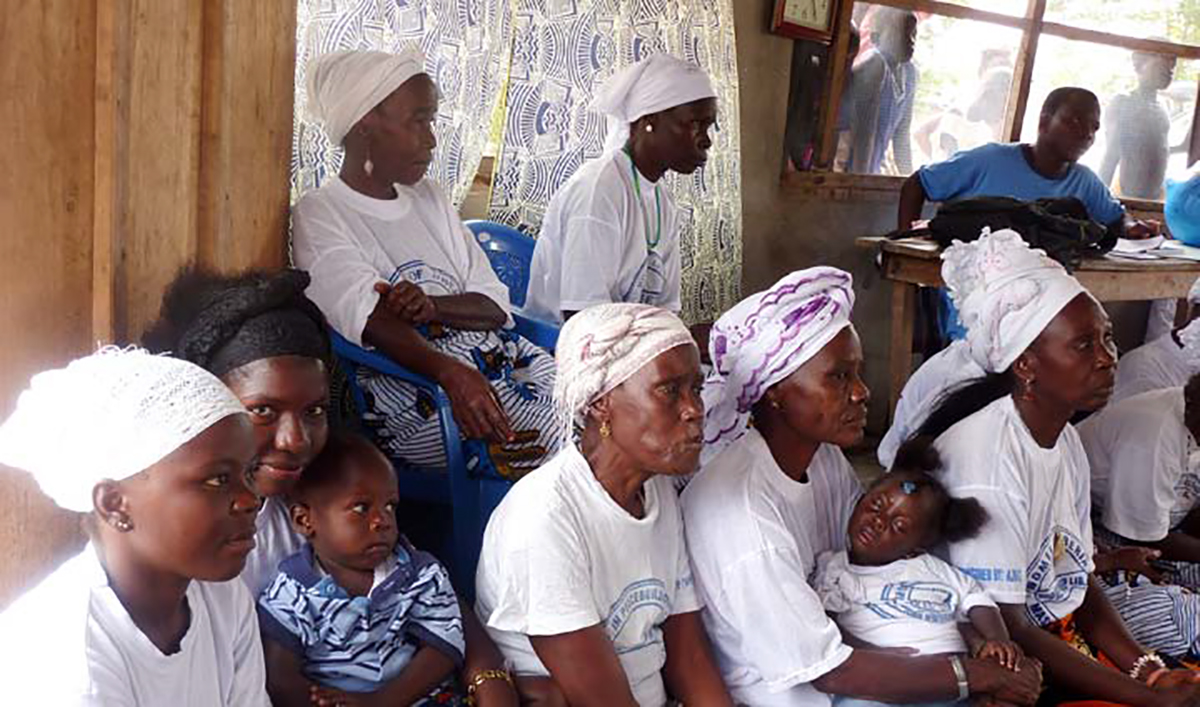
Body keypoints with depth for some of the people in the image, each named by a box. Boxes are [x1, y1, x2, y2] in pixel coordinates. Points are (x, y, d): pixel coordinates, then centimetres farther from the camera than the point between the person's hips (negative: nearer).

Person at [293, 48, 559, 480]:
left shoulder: (428, 199, 19)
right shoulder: (318, 216, -1)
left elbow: (496, 305, 12)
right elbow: (371, 317, -19)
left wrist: (432, 306, -12)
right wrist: (451, 373, -38)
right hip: (403, 382, -7)